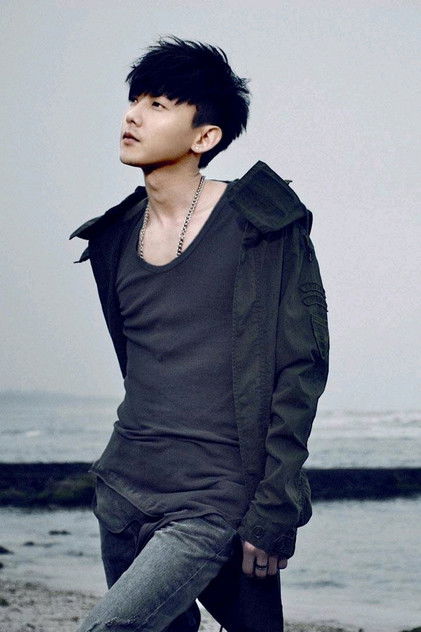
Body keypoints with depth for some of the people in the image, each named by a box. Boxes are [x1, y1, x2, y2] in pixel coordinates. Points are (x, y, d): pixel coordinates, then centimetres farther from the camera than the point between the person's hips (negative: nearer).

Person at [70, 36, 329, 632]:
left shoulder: (263, 225, -7)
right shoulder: (114, 236, 10)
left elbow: (301, 371, -9)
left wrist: (274, 514, -12)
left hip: (213, 506, -6)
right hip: (122, 491, 6)